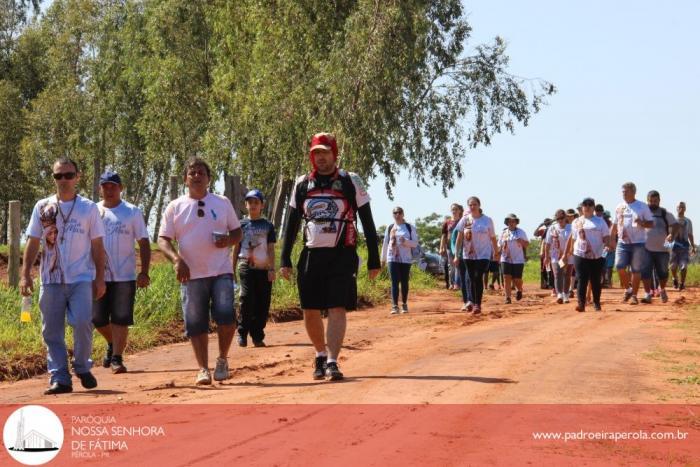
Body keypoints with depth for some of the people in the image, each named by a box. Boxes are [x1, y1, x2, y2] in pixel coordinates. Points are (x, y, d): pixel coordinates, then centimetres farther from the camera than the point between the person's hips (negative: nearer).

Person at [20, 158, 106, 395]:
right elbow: (33, 243, 9)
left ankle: (82, 367, 5)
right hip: (51, 280, 2)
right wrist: (25, 274, 0)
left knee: (82, 322, -17)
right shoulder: (42, 207, 9)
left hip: (81, 279, -2)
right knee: (52, 331, 1)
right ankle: (59, 378, 7)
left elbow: (97, 246, 7)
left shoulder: (89, 208, 6)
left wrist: (100, 278, 1)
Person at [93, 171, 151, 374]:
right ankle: (112, 344, 33)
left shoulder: (132, 212, 4)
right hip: (98, 275, 2)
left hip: (124, 276, -2)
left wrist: (144, 272, -6)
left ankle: (116, 357, 2)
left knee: (121, 319, -4)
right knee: (97, 318, 7)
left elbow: (143, 243, 3)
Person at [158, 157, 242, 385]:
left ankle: (222, 360, 7)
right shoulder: (175, 207, 6)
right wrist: (176, 259, -15)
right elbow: (163, 239, 3)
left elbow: (237, 231, 14)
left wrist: (228, 240, -10)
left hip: (221, 271, 0)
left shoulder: (223, 203, 10)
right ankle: (203, 368, 9)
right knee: (196, 324, 0)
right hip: (191, 274, 0)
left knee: (225, 315, -14)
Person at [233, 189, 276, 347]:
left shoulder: (268, 225, 10)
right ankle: (242, 333, -8)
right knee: (247, 298, -15)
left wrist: (272, 269, -4)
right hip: (246, 267, -1)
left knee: (263, 303, 0)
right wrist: (232, 269, 7)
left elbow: (271, 249, 6)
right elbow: (236, 248, 13)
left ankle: (257, 336, 8)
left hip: (264, 269, 1)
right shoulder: (242, 225, 11)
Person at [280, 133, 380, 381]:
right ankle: (321, 354, 25)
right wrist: (285, 260, 7)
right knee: (310, 311, 5)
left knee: (337, 309, -11)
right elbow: (292, 224, 13)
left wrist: (373, 259, -1)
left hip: (341, 256, -3)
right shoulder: (302, 184, 9)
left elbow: (367, 222, 2)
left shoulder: (350, 182, 0)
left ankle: (332, 362, -12)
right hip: (311, 255, 3)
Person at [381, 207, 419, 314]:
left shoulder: (410, 228, 2)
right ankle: (395, 306, -11)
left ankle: (404, 304, 19)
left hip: (406, 259, -1)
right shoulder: (390, 228, 9)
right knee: (394, 282, -7)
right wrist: (383, 259, 15)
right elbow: (385, 243, 13)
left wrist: (405, 241, -20)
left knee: (404, 282, 6)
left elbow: (415, 243, -2)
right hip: (393, 258, 1)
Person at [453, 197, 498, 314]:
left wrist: (496, 252, 10)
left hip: (483, 254, -2)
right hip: (468, 255, 2)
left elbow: (493, 238, 6)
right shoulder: (465, 220, 0)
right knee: (471, 278, 3)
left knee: (478, 278, -8)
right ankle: (470, 301, 11)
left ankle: (477, 304, -3)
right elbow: (459, 237, 0)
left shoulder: (487, 220, -1)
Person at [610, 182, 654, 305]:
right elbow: (615, 225, 18)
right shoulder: (619, 207, 10)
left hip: (638, 243, -3)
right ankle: (628, 289, 13)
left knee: (636, 270, 1)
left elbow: (651, 224, -1)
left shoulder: (643, 206, -1)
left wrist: (642, 223, -21)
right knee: (620, 267, -9)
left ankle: (634, 295, 11)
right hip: (622, 243, 3)